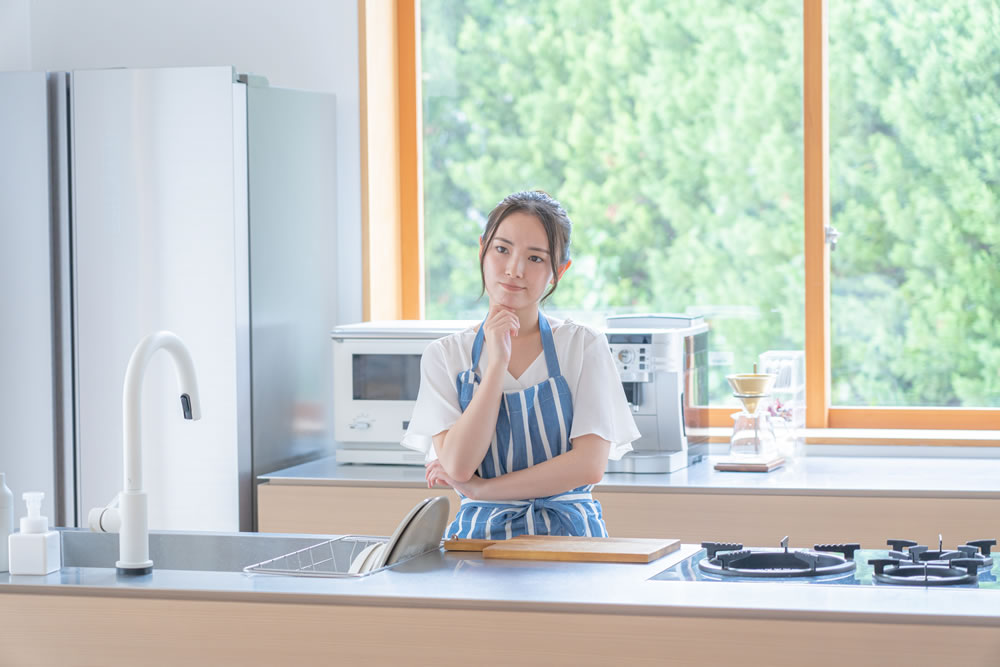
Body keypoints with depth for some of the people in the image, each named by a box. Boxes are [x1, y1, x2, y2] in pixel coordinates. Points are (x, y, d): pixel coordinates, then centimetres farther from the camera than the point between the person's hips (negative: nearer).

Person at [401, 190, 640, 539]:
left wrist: (482, 488, -7)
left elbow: (590, 465, -7)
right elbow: (458, 466, -8)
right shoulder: (446, 354, 5)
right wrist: (497, 362, -11)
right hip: (481, 534, 1)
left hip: (568, 533, -1)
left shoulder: (583, 345, 2)